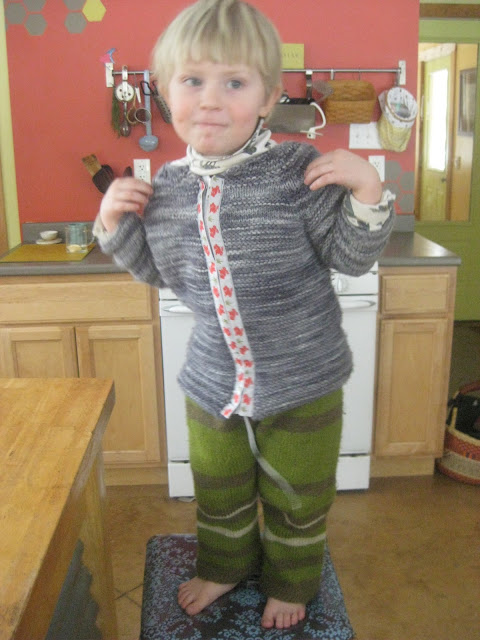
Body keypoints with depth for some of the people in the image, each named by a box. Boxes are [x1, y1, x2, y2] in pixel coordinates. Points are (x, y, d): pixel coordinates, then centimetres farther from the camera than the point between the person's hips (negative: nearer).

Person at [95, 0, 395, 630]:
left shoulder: (299, 171, -18)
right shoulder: (167, 186, -5)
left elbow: (350, 258, -11)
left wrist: (367, 192, -26)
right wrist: (117, 223, -3)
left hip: (303, 380, -3)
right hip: (214, 381, 4)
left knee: (296, 496, 20)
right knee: (219, 489, 25)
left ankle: (290, 581, 48)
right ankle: (226, 565, 54)